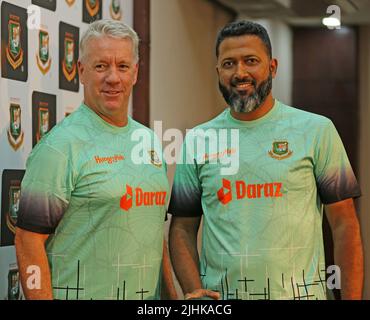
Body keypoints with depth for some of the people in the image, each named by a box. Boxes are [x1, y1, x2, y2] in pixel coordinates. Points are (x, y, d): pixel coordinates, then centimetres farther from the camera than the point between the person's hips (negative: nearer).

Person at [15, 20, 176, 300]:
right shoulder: (60, 146, -12)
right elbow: (29, 239, -16)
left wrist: (170, 294, 11)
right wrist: (42, 298, -21)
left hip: (148, 298, 7)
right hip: (81, 294, -6)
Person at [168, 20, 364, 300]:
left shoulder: (316, 130, -2)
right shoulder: (197, 141, 4)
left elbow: (344, 224, -3)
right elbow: (183, 227, 5)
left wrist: (351, 297, -9)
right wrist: (194, 290, -10)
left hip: (300, 292, -1)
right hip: (218, 298, 2)